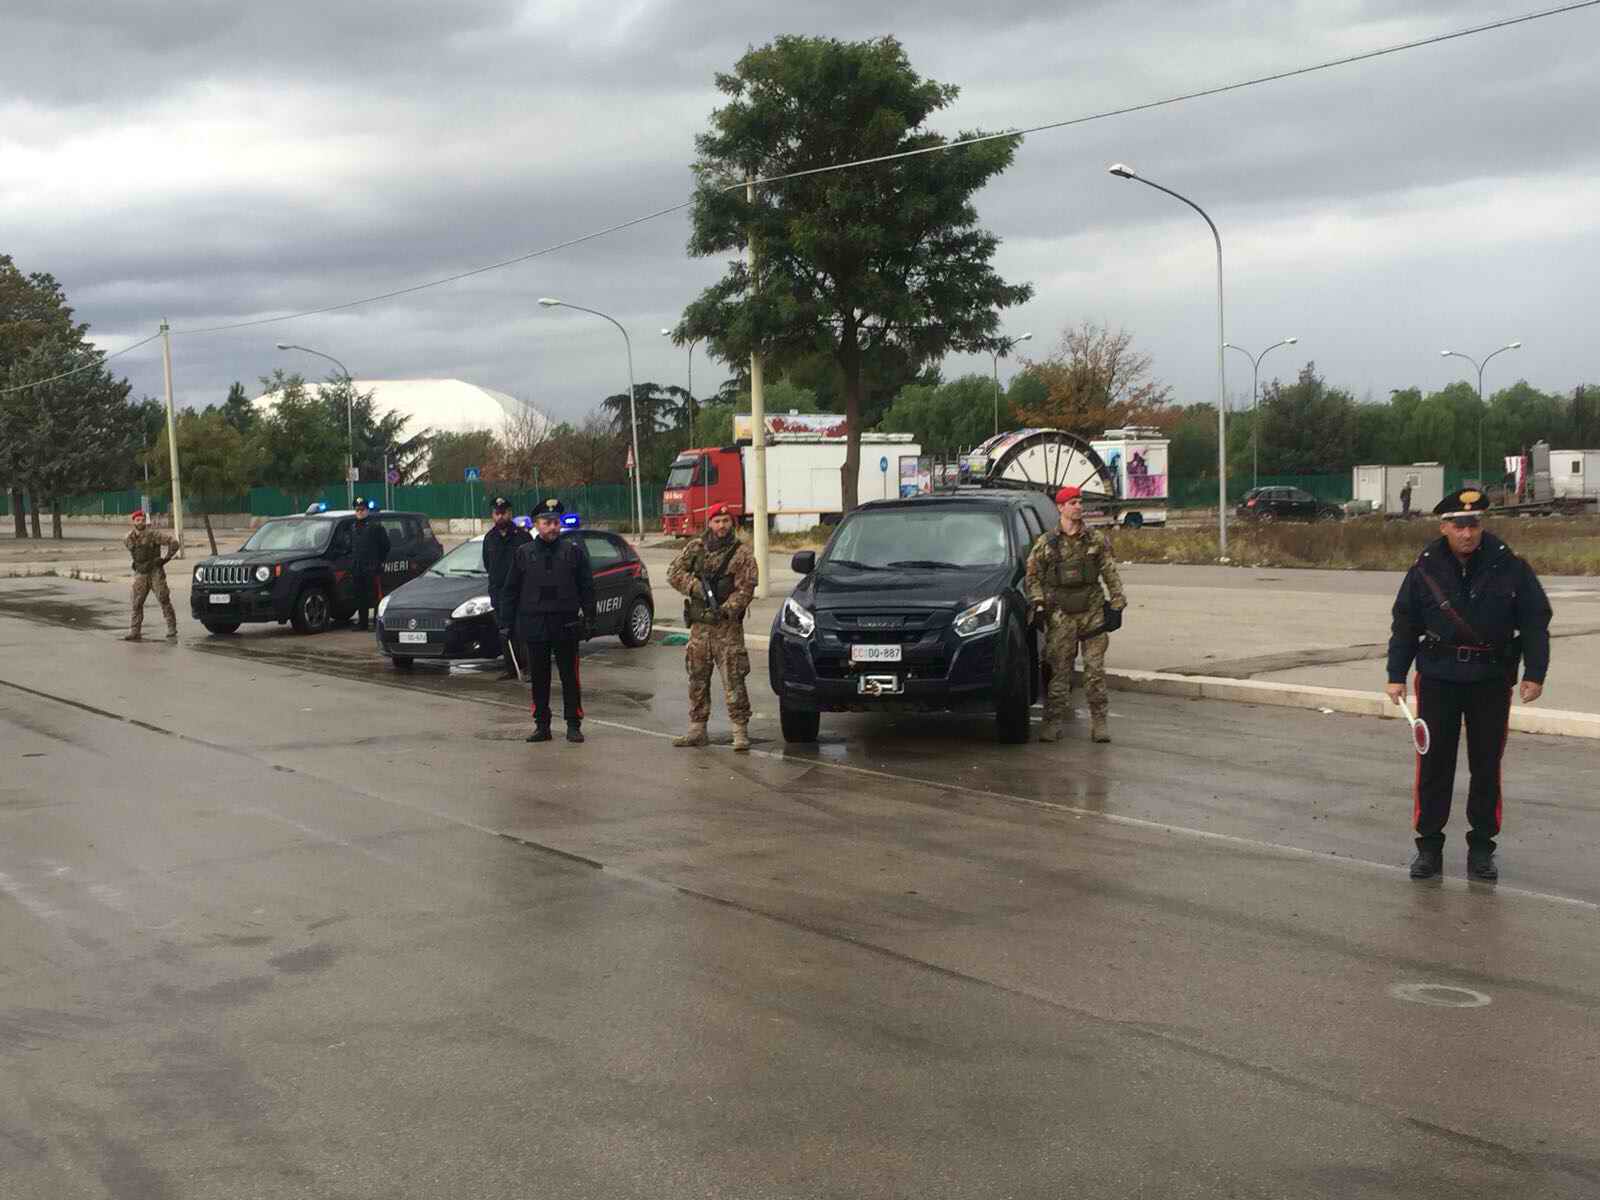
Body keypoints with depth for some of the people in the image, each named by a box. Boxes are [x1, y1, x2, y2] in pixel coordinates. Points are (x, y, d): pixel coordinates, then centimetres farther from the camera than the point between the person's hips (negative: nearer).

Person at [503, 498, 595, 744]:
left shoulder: (573, 550, 2)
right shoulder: (523, 553, 6)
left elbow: (587, 587, 3)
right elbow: (511, 590, 9)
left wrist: (589, 617, -3)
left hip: (566, 625, -2)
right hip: (534, 626, 2)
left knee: (570, 677, 3)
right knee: (538, 678, 8)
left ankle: (573, 725, 11)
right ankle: (542, 725, 16)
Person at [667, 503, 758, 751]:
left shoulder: (742, 554, -3)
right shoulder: (695, 548, 9)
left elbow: (745, 589, -10)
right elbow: (674, 573, 5)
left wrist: (727, 609, -24)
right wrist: (694, 586, -12)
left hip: (728, 626, -4)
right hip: (699, 626, 4)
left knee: (733, 679, -7)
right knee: (697, 679, 10)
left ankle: (740, 731, -3)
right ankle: (697, 729, 19)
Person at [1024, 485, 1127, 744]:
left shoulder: (1097, 540, 7)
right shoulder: (1046, 543, 3)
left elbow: (1111, 574, 7)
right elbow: (1033, 576, 5)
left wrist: (1117, 604, 0)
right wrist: (1038, 604, -6)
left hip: (1093, 613, 1)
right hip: (1060, 615, -1)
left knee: (1095, 669, 1)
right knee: (1058, 670, 0)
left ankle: (1099, 722, 7)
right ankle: (1053, 722, 5)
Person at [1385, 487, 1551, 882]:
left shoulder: (1509, 566, -4)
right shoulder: (1425, 568, -2)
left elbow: (1535, 621, 1)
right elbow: (1404, 624, 5)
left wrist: (1534, 673, -6)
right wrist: (1396, 675, 0)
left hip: (1492, 679, 0)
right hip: (1438, 678, 0)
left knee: (1487, 765, 6)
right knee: (1433, 764, 2)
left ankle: (1481, 848, 17)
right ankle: (1429, 846, 12)